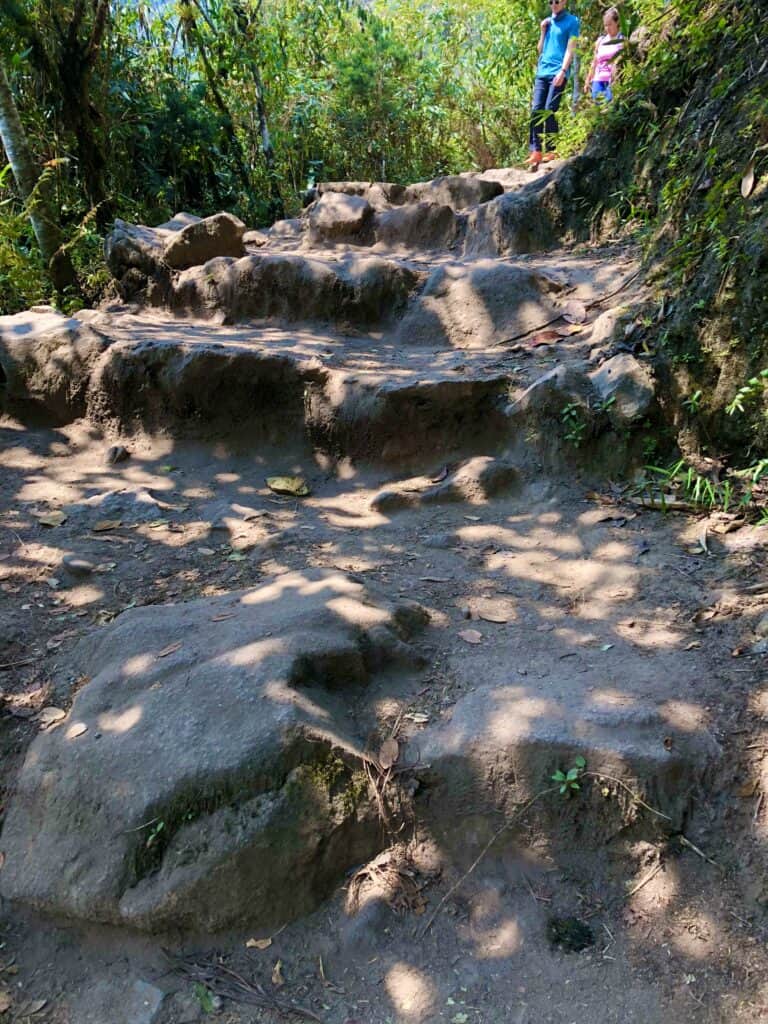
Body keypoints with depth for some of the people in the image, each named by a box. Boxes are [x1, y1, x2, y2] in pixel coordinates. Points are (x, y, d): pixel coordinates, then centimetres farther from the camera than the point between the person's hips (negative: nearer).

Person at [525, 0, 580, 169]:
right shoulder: (547, 22, 20)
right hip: (542, 72, 6)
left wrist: (563, 71, -16)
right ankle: (536, 151, -8)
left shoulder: (572, 21, 3)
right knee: (536, 110, -6)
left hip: (558, 73, -6)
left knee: (549, 111, -12)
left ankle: (551, 150, -7)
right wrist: (543, 31, 8)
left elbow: (570, 49, -5)